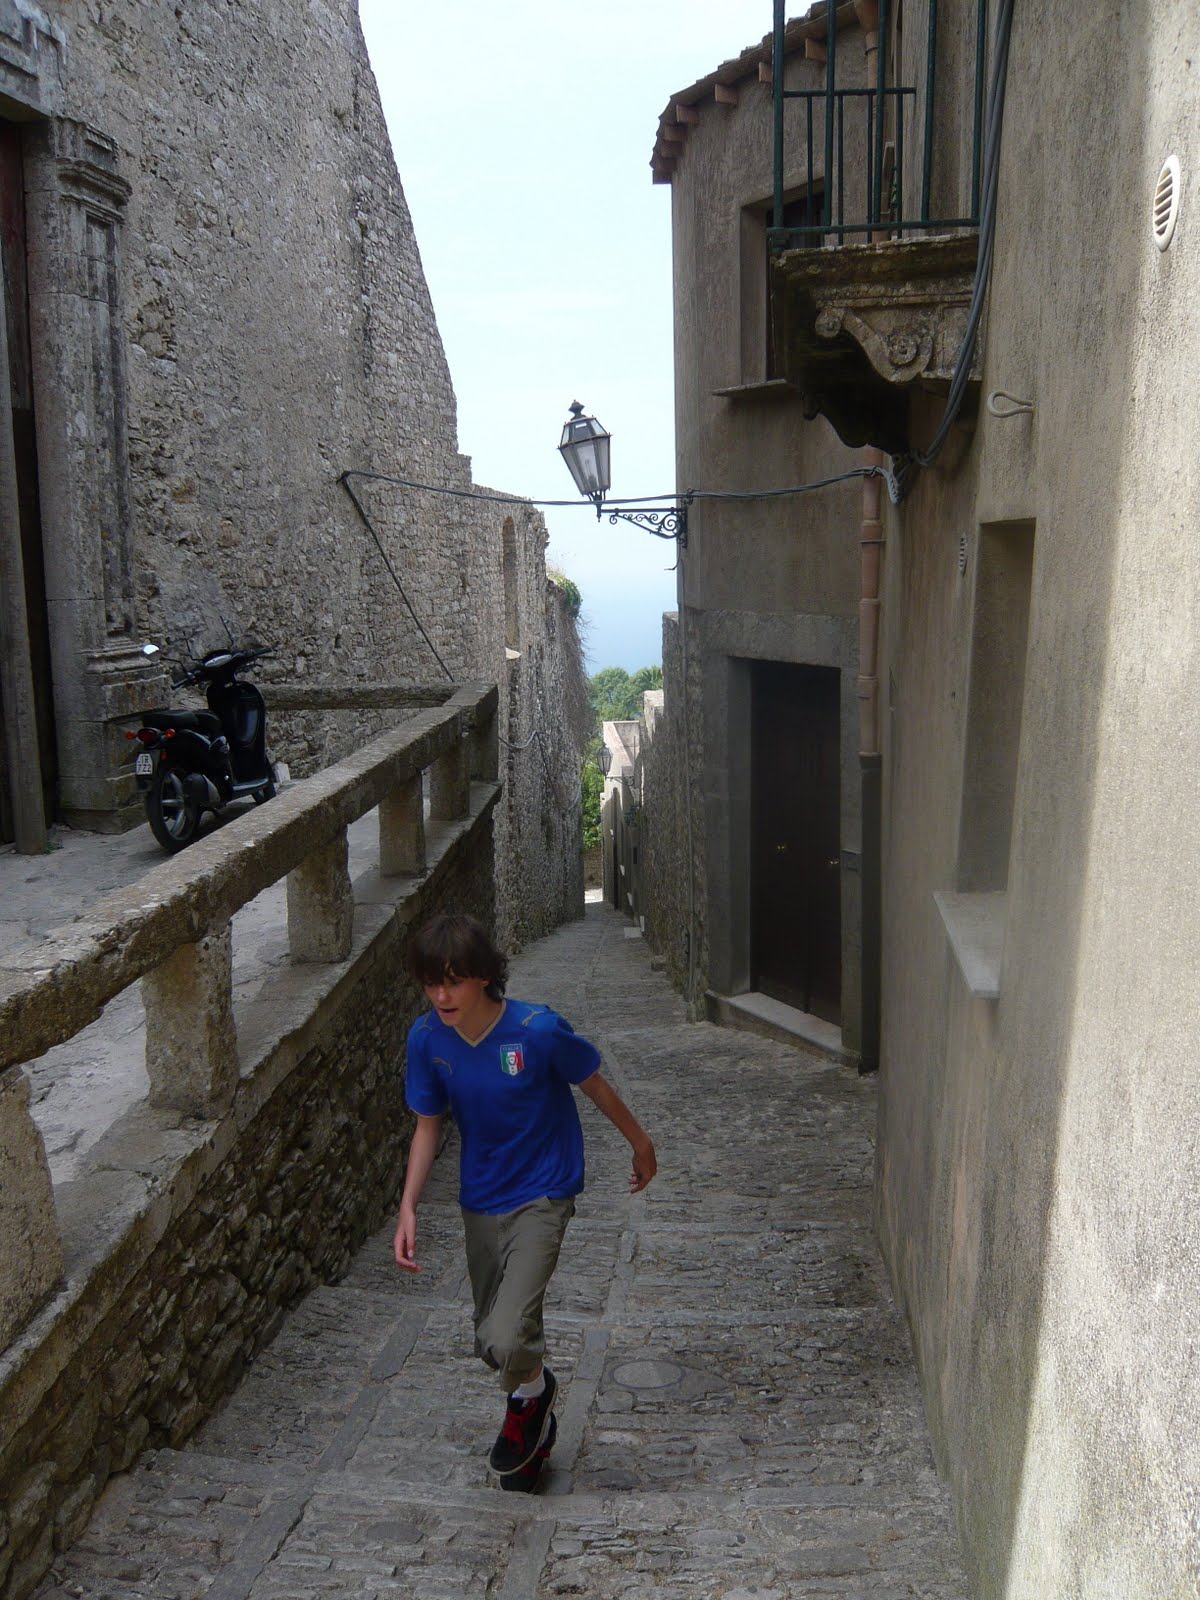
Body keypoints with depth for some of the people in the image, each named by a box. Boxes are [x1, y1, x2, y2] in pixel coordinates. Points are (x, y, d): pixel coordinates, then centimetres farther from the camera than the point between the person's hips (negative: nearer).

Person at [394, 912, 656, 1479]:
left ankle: (531, 1389, 18)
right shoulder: (427, 1038, -11)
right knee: (492, 1342, 16)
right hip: (479, 1202, 5)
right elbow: (428, 1125, 1)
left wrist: (640, 1144, 7)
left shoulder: (538, 1030, -24)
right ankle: (534, 1405, 49)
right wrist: (408, 1208, -8)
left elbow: (593, 1084, -7)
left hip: (542, 1196, -5)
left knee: (506, 1340, -19)